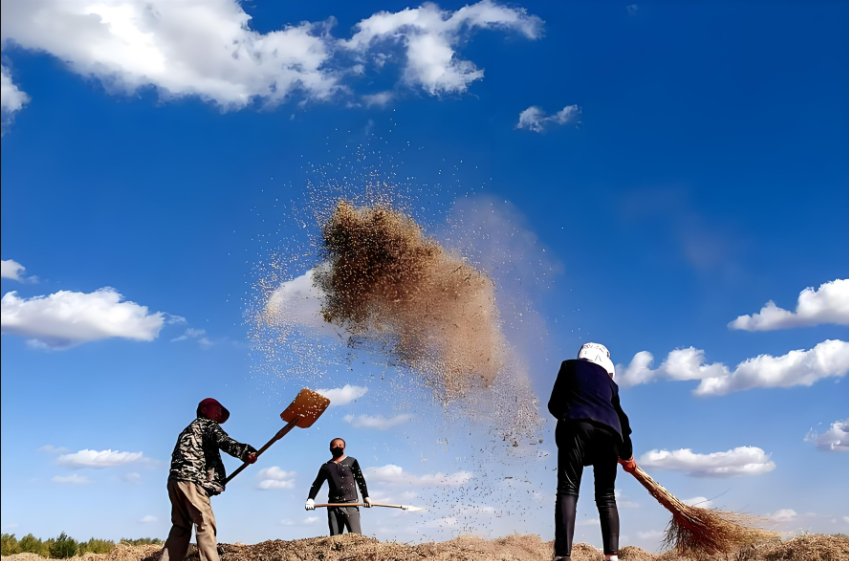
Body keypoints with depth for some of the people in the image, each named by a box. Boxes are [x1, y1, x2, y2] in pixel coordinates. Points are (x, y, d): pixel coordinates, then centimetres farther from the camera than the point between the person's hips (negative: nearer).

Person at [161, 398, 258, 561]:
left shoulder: (190, 430, 32)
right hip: (192, 480, -9)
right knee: (206, 525, -12)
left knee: (181, 527, 11)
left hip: (176, 480, 9)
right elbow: (223, 441, -14)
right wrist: (245, 452, -23)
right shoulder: (208, 424, 7)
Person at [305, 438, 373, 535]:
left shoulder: (351, 462, 9)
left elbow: (360, 480, 5)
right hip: (333, 506, 3)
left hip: (350, 504, -3)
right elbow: (316, 484, 15)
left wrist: (365, 496, -5)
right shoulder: (326, 467, 15)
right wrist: (311, 499, -1)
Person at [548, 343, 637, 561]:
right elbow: (621, 418, 34)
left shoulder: (569, 366, 24)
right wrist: (627, 455, 47)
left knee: (568, 489, -9)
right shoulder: (609, 381, 31)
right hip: (608, 431, 3)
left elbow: (554, 405, 20)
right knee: (606, 496, 11)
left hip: (577, 426, -3)